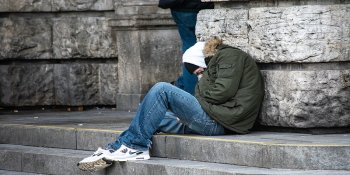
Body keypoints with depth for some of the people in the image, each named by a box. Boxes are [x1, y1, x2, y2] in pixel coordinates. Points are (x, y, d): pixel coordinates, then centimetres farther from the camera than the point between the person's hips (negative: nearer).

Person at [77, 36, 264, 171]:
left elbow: (224, 91, -13)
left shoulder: (230, 56, 3)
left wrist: (199, 97, 2)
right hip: (211, 121, 10)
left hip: (217, 123, -10)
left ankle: (135, 146, -10)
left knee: (162, 89, -14)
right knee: (153, 117, 5)